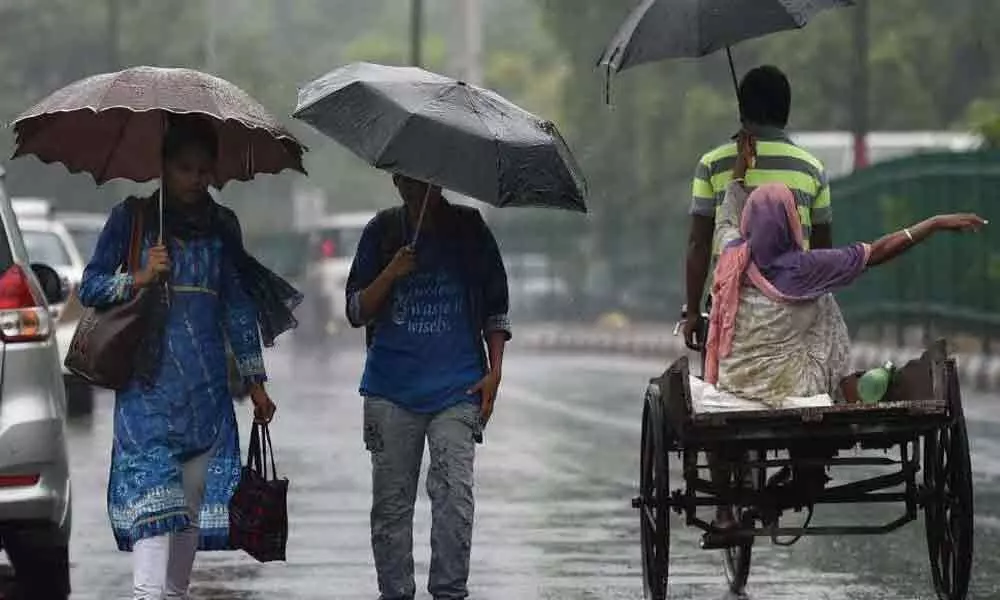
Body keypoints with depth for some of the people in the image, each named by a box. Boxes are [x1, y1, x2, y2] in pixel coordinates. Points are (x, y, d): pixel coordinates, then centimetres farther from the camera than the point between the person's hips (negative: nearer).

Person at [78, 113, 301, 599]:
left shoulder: (222, 226, 13)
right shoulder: (131, 217, 4)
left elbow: (238, 306, 18)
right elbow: (90, 287, 5)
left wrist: (256, 382, 15)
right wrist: (140, 279, -13)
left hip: (207, 389, 4)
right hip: (149, 382, -4)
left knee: (195, 498, 4)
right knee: (153, 492, -17)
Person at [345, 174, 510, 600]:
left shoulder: (468, 229, 6)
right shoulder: (382, 232, 7)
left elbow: (495, 307, 12)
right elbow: (357, 312, 4)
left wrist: (494, 371, 2)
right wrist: (391, 275, -13)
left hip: (457, 388, -1)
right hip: (391, 389, 1)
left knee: (454, 493, -15)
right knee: (391, 501, 3)